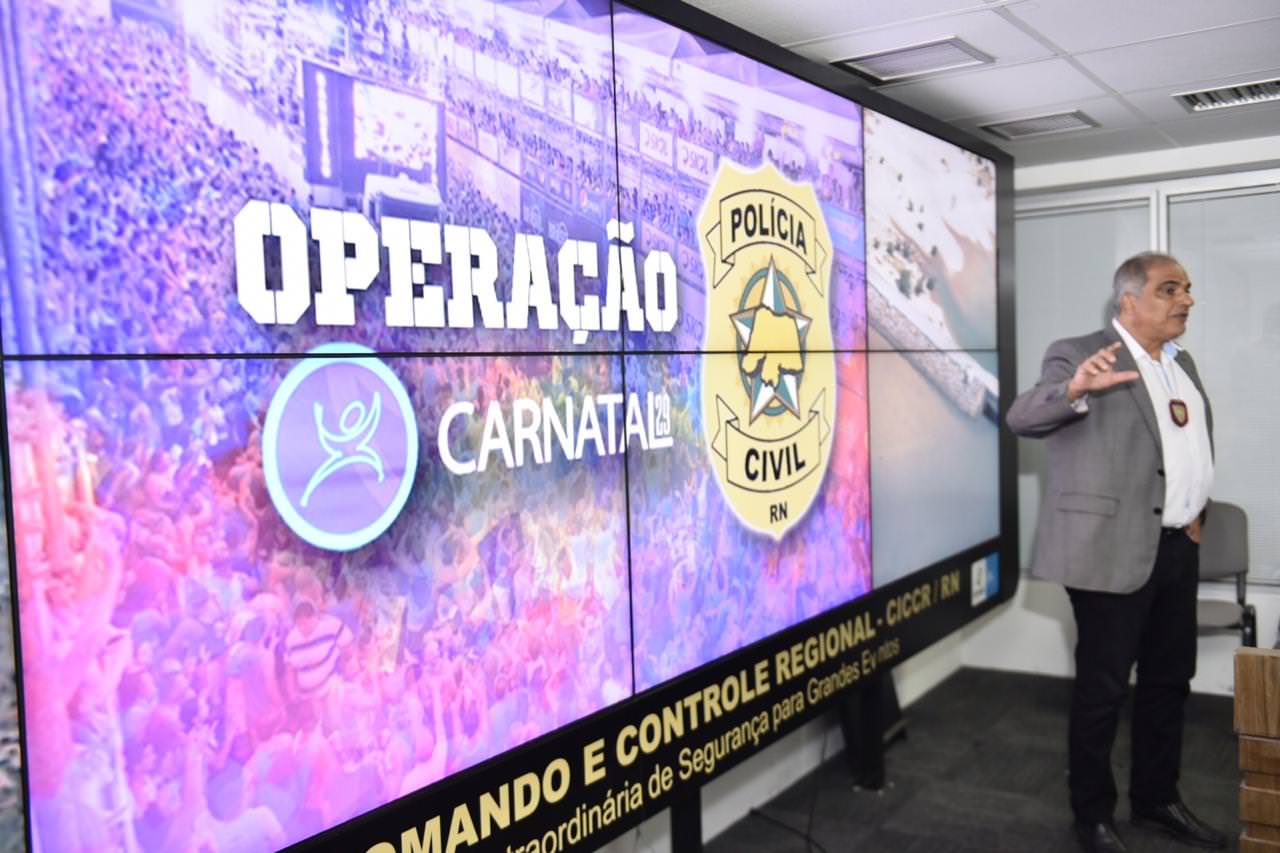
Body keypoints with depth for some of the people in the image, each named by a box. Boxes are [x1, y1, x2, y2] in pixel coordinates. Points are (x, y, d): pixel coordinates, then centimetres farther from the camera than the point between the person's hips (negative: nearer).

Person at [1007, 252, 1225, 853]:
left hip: (1177, 548, 8)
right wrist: (1075, 389, -43)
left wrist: (1198, 512, 12)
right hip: (1115, 550, -8)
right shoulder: (1078, 354, -11)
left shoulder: (1182, 363, 14)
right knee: (1103, 688, 3)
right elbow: (1021, 418, -25)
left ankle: (1157, 800, 34)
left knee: (1169, 681, 17)